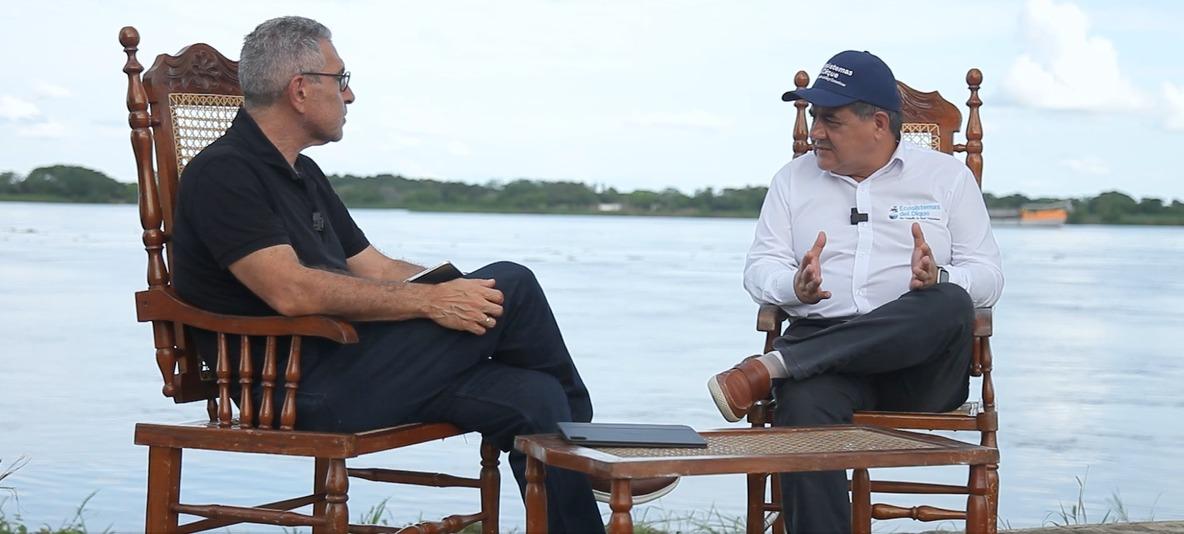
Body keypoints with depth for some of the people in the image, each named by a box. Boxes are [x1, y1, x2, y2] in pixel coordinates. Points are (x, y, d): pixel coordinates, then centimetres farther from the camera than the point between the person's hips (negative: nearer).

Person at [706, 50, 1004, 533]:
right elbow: (759, 267, 11)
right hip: (821, 340, 0)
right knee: (803, 404, -36)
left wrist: (937, 279, -16)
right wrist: (795, 286, -13)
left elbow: (987, 276, 7)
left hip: (921, 366, 0)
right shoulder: (793, 179, 19)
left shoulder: (947, 176, 13)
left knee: (950, 305, -36)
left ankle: (769, 368, -34)